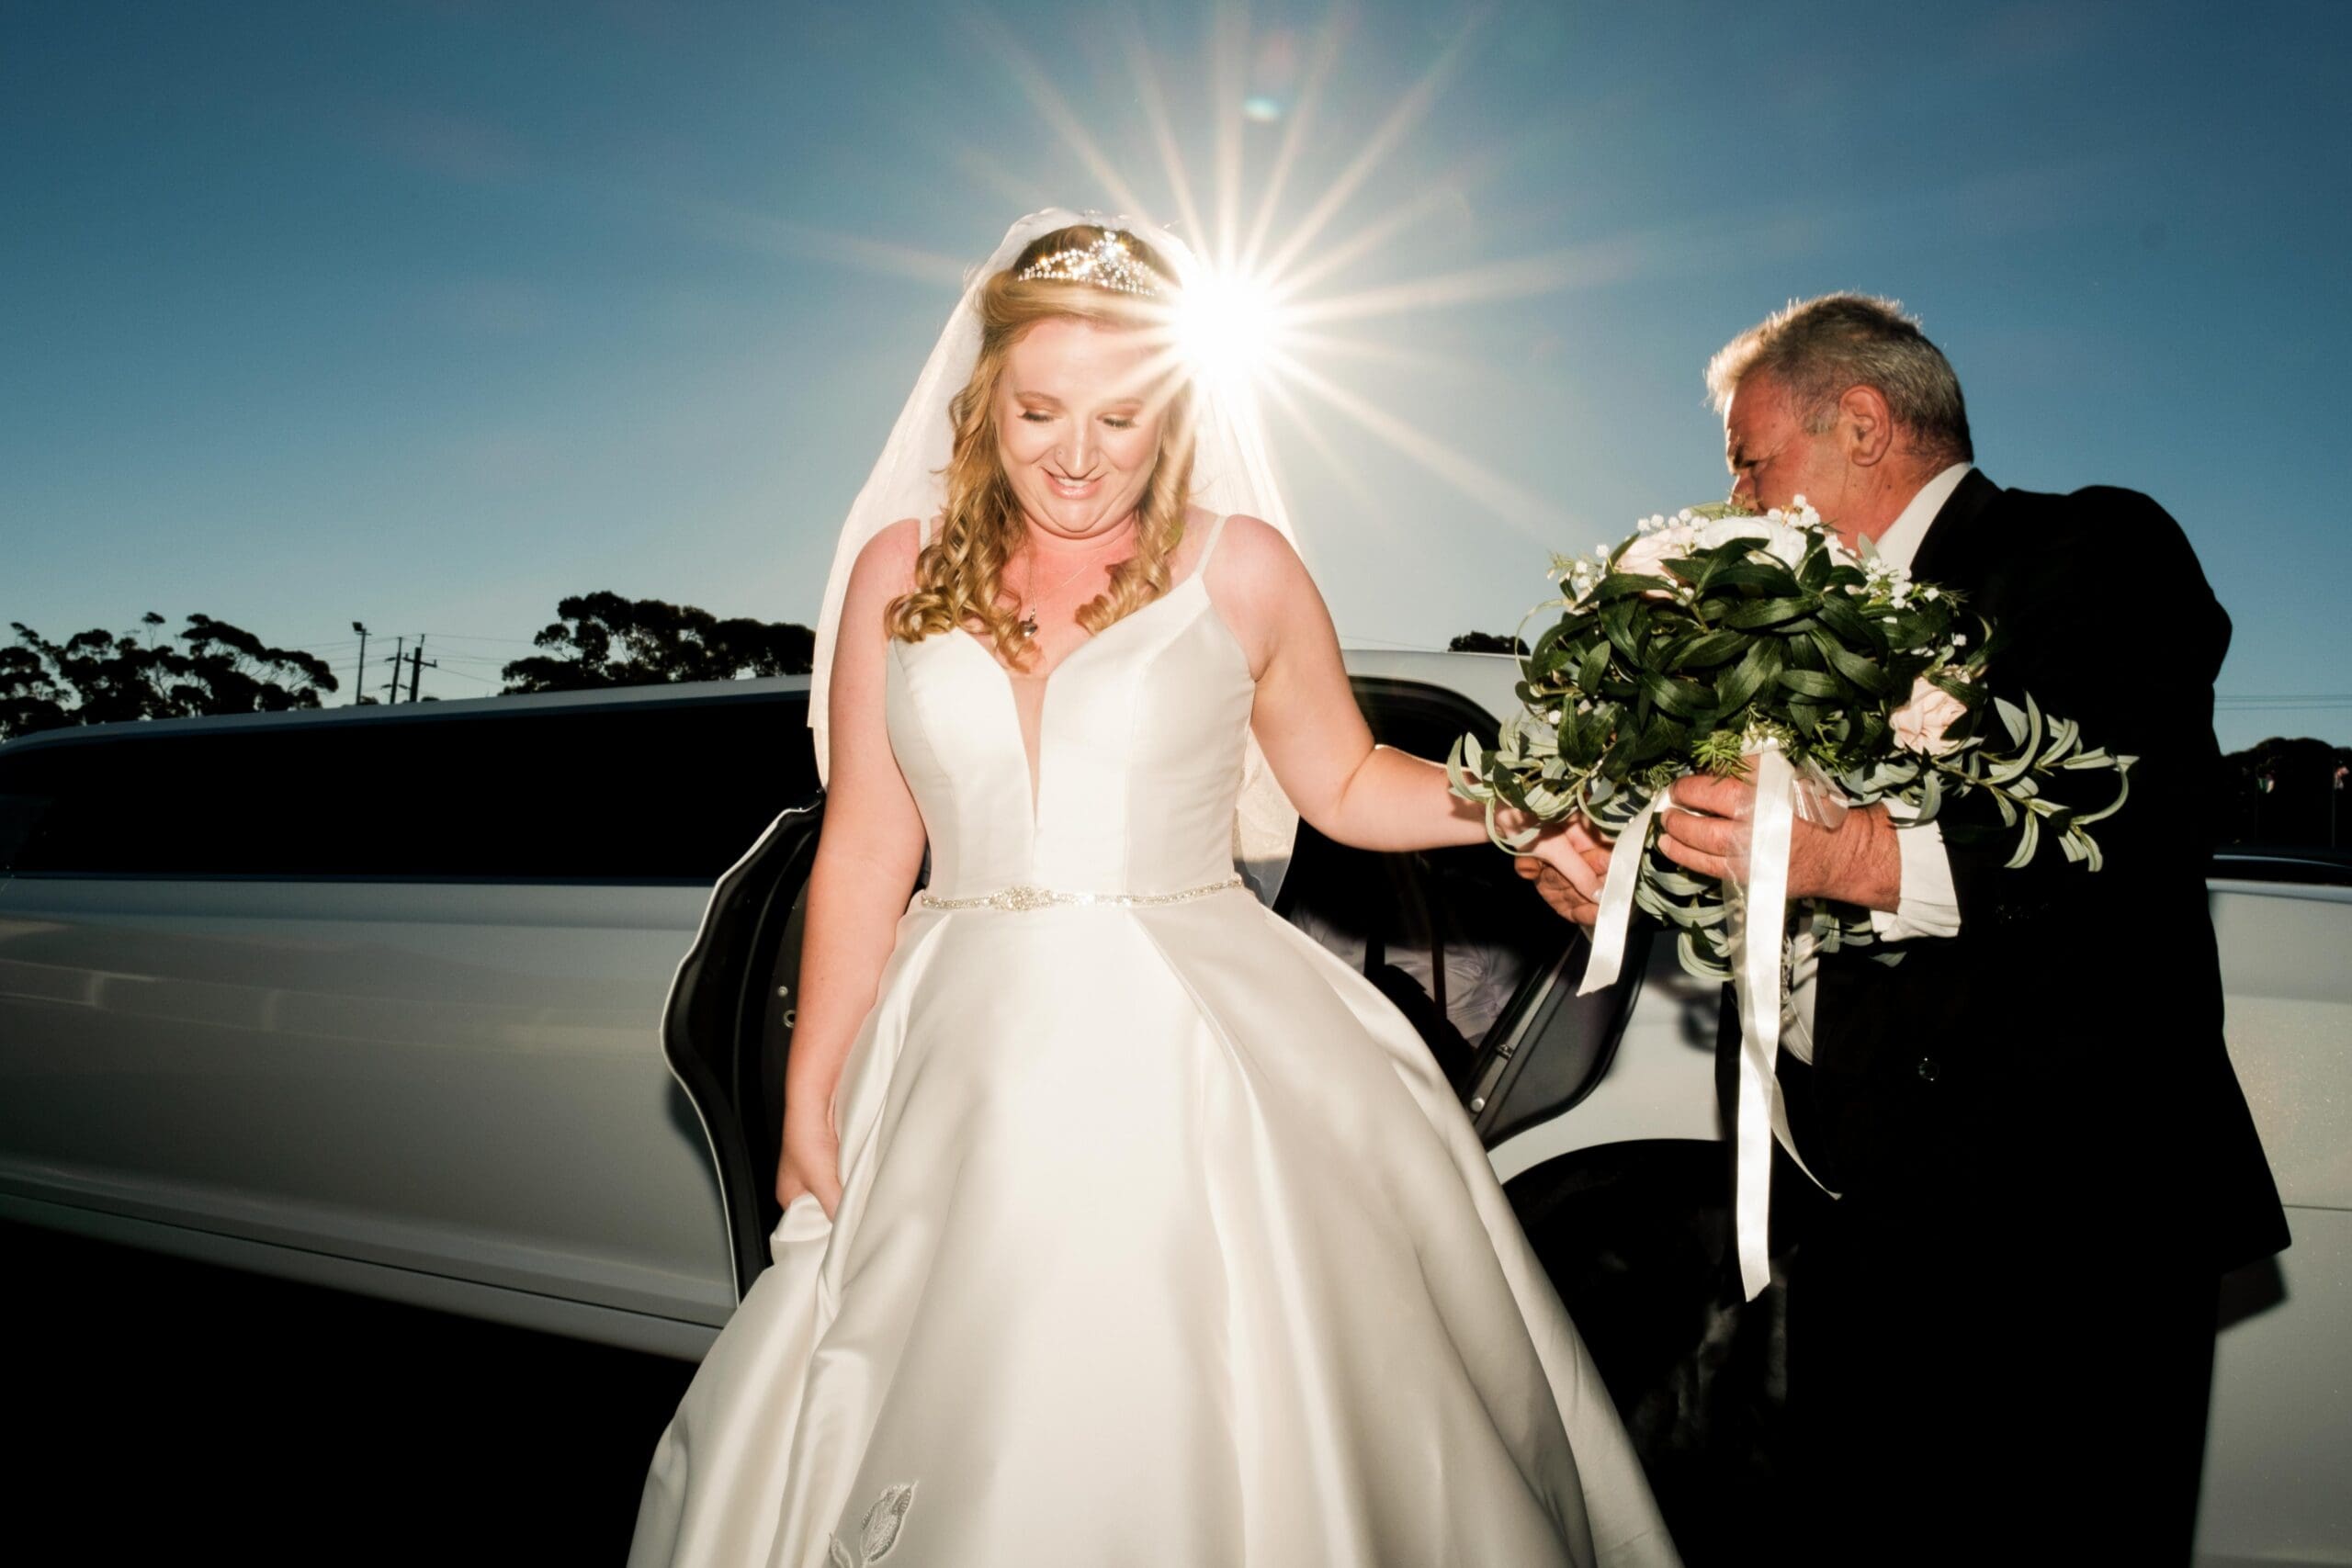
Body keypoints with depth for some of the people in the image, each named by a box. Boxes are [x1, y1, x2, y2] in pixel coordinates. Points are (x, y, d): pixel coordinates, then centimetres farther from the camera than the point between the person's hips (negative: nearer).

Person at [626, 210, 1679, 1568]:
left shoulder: (1242, 568, 0)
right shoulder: (901, 569, 4)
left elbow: (1345, 780, 9)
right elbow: (865, 849, 5)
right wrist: (809, 1103, 5)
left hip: (1197, 1061, -1)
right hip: (970, 1067, 2)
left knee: (1233, 1430, 3)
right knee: (966, 1453, 9)